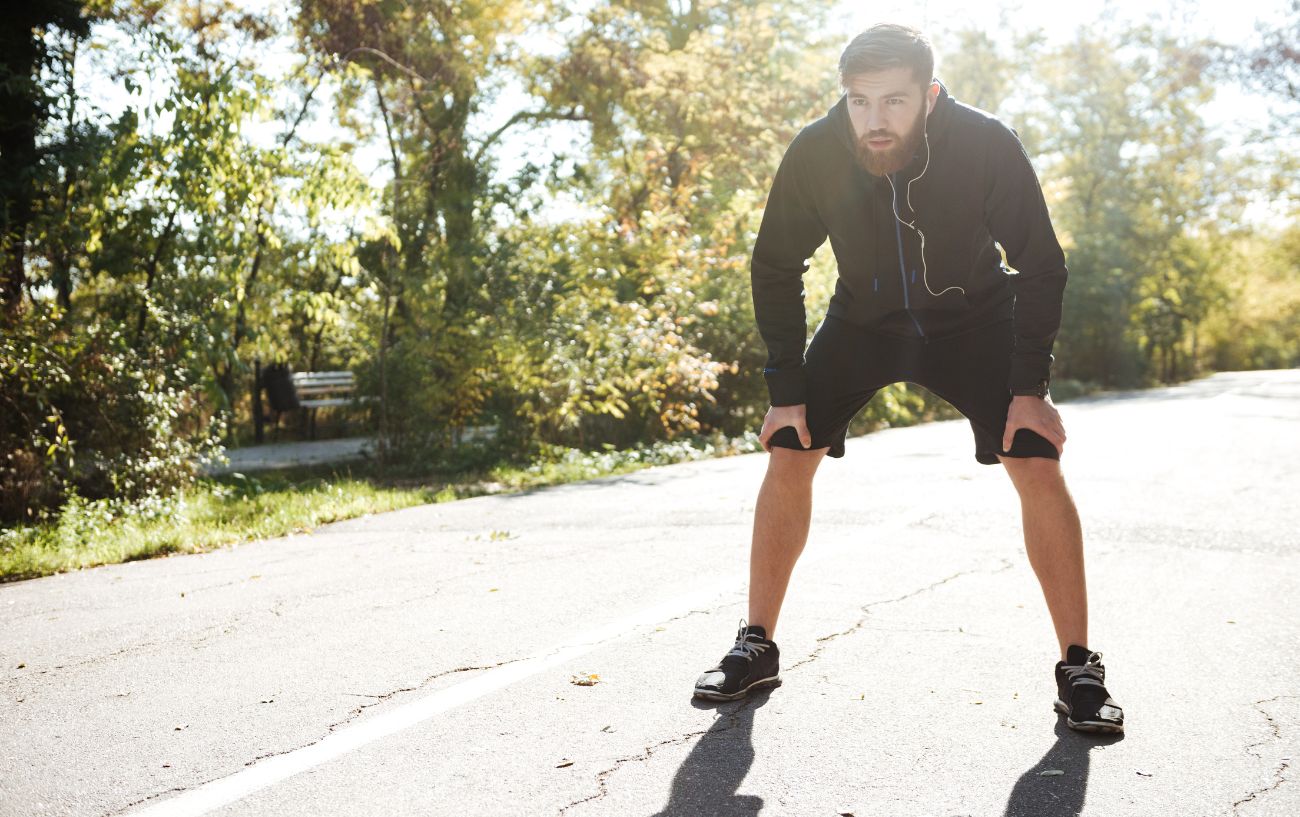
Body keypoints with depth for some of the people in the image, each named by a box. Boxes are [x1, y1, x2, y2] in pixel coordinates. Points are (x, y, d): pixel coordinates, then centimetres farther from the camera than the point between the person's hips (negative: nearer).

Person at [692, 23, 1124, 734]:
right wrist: (786, 391, -12)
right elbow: (775, 269, -9)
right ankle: (757, 647, 6)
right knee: (788, 454, -9)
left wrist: (1031, 386, -20)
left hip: (974, 318, -1)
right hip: (862, 320, 2)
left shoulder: (987, 145, -28)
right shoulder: (814, 153, -24)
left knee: (1038, 467, -16)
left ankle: (1078, 668, -3)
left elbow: (1041, 265, -15)